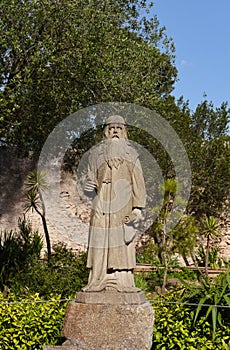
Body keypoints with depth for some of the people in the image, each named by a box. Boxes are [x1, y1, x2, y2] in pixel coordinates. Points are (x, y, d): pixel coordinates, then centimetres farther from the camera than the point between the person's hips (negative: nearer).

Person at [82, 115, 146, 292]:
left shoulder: (131, 153, 12)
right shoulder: (97, 152, 13)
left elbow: (138, 182, 6)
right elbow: (92, 177, 15)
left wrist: (138, 207, -4)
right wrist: (89, 186, -9)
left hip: (123, 203, 0)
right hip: (103, 202, 0)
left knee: (123, 242, -3)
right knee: (101, 241, -3)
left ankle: (122, 281, 0)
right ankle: (100, 280, 0)